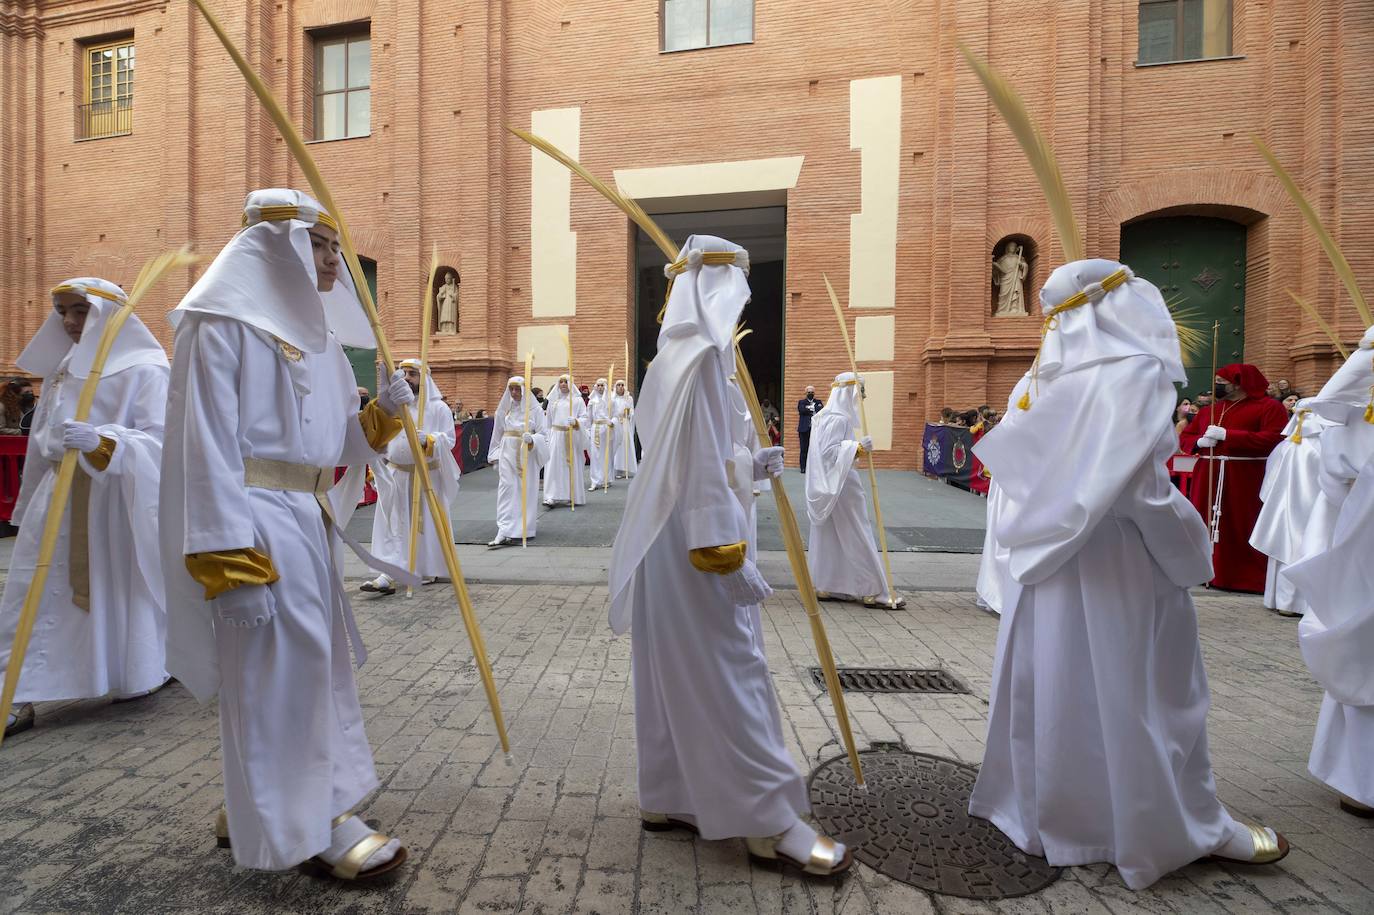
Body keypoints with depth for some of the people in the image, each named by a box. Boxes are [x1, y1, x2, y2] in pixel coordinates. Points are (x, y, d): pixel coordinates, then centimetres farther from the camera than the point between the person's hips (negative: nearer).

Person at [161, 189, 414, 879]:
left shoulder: (317, 332, 16)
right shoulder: (222, 323, -7)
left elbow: (340, 443, 17)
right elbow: (207, 443, -16)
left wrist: (383, 412, -2)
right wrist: (230, 562, -21)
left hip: (309, 518, 9)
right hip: (253, 521, -9)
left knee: (306, 663, 15)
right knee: (282, 669, -1)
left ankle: (257, 805, 35)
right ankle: (314, 822, 15)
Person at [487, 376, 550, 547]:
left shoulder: (535, 409, -2)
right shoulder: (504, 408, 7)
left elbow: (543, 434, -4)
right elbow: (497, 433, 15)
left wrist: (532, 439, -24)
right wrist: (495, 455, 14)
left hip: (527, 454, -2)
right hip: (508, 453, 2)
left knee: (527, 490, 4)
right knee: (506, 489, -7)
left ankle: (525, 529, 17)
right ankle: (504, 531, -10)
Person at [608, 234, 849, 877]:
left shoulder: (669, 358, 14)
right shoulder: (701, 356, -14)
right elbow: (701, 463, -21)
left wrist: (748, 467, 27)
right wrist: (729, 553, -21)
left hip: (667, 537, 10)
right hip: (693, 542, -10)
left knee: (672, 673, 15)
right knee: (726, 674, -2)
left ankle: (665, 799, 28)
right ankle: (769, 822, 11)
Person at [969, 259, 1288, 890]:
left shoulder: (1041, 379, 4)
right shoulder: (1134, 371, -15)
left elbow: (1018, 471, 7)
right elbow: (1139, 487, -19)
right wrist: (1194, 552, -4)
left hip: (1044, 562, 6)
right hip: (1113, 567, -6)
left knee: (1051, 683, 17)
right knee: (1137, 694, 9)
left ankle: (1040, 804, 34)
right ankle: (1186, 826, 29)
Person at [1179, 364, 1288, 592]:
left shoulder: (1269, 406, -1)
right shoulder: (1208, 410, 16)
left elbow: (1274, 439, -15)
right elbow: (1184, 438, 17)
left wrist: (1226, 434, -18)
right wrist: (1199, 441, -6)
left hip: (1246, 479, -5)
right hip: (1207, 477, 5)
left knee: (1244, 529, -3)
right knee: (1207, 525, 6)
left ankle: (1254, 580, 5)